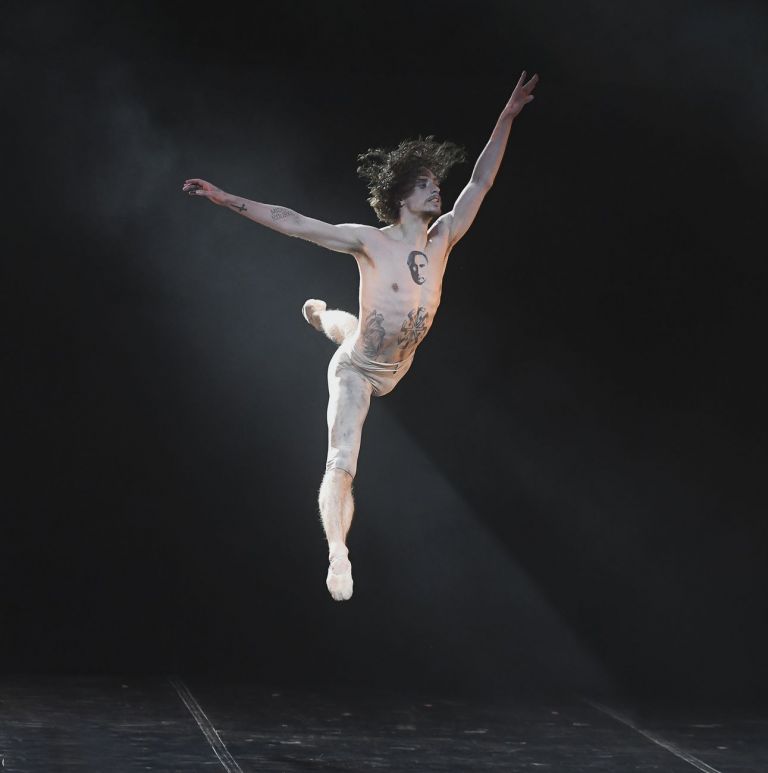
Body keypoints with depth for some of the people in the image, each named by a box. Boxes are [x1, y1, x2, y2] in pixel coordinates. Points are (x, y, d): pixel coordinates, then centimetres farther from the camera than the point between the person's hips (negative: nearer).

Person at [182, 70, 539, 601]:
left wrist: (507, 118, -4)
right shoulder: (371, 242, -21)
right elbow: (292, 222, -21)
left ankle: (322, 315, 70)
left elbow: (481, 183, -3)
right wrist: (229, 201, -26)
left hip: (397, 370, 6)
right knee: (342, 465, -17)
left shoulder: (443, 239, -8)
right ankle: (337, 554, -22)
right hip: (357, 369, -6)